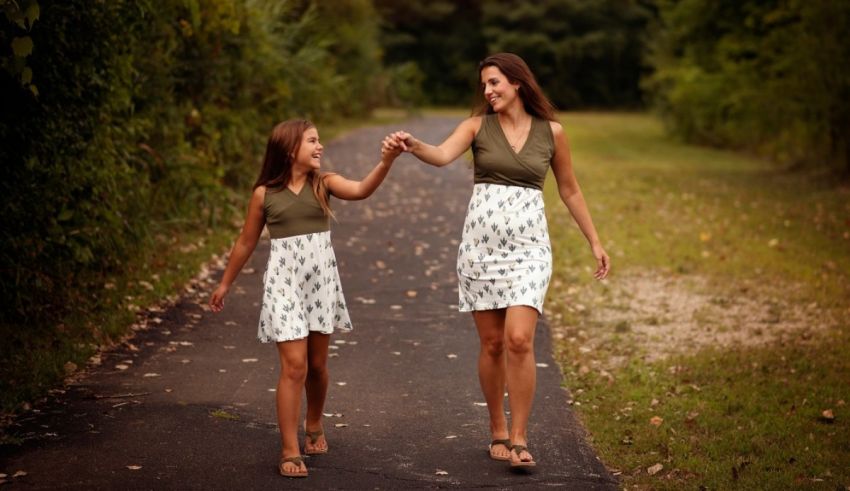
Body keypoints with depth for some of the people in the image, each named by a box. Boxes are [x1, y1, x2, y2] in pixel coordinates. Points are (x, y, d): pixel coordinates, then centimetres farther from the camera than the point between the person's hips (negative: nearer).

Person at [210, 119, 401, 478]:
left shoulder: (323, 183, 0)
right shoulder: (264, 193, -3)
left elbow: (362, 190, -19)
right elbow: (246, 242, 8)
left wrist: (386, 161, -36)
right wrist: (225, 283, 15)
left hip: (320, 280, 3)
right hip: (284, 282, -2)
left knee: (317, 364, 14)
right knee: (294, 366, -9)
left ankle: (314, 426, 39)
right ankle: (290, 451, -4)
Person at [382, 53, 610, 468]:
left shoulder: (551, 131, 4)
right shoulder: (478, 125, 1)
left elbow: (569, 190, 14)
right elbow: (442, 155, -19)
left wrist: (595, 242, 15)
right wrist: (412, 146, -40)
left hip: (528, 244, -1)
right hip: (480, 241, 1)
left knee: (519, 340, -15)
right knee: (492, 343, 5)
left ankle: (518, 438, -5)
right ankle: (498, 432, 23)